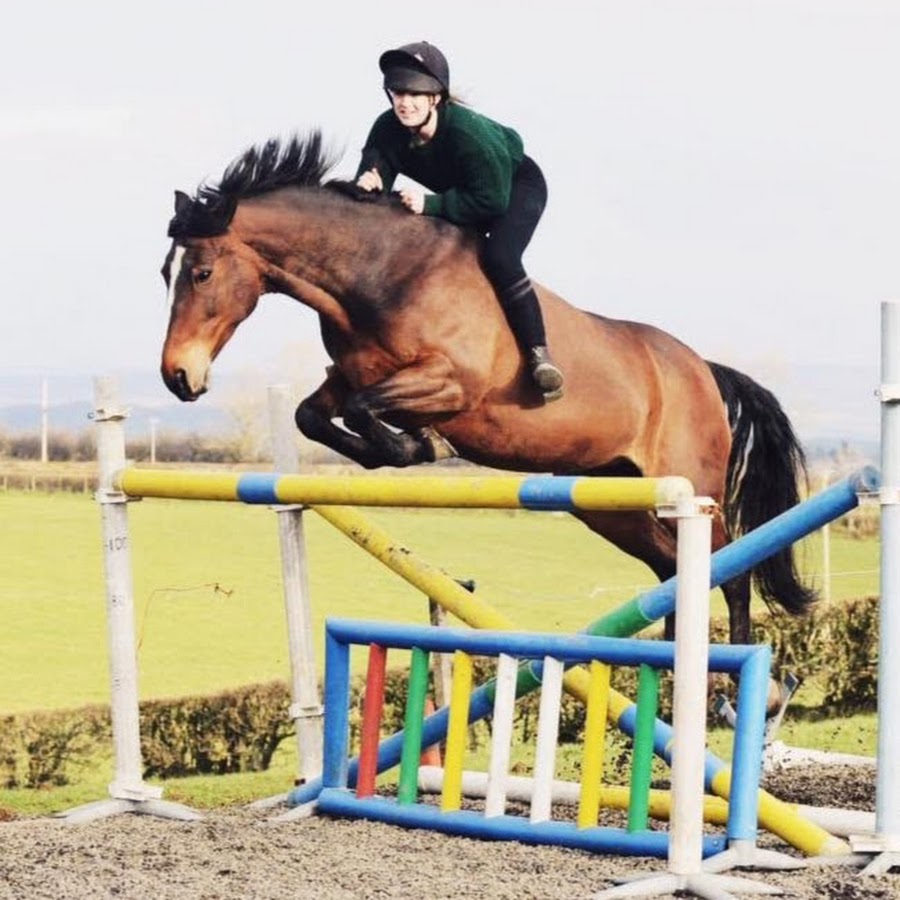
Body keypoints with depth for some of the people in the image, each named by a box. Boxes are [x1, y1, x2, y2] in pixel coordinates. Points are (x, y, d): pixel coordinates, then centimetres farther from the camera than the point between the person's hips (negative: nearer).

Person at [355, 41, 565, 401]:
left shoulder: (468, 132, -39)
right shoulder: (388, 130, -22)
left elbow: (492, 200, -36)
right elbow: (374, 174, -18)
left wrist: (430, 204, -42)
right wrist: (368, 185, -43)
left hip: (517, 185, -7)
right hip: (463, 194, 7)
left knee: (498, 257, -30)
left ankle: (538, 354, -22)